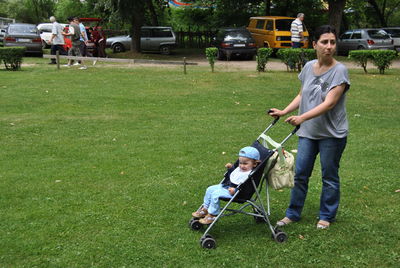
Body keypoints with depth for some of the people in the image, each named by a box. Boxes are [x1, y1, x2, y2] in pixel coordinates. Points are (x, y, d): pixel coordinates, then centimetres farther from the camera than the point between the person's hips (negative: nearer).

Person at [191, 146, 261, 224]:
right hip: (226, 185, 11)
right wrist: (230, 167, 18)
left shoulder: (250, 175, -21)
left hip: (232, 192, -10)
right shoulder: (239, 169, 11)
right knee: (210, 189, 12)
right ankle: (205, 209, 22)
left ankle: (212, 215, -13)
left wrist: (235, 190, -37)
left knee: (215, 194, -24)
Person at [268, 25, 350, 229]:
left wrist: (302, 117, -31)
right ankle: (293, 213, 22)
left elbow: (329, 103, -22)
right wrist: (284, 112, 4)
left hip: (332, 134, -5)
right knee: (300, 174, 9)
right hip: (308, 131, 5)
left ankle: (326, 216, 25)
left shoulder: (339, 71, -14)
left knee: (329, 177, 9)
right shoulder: (309, 67, 4)